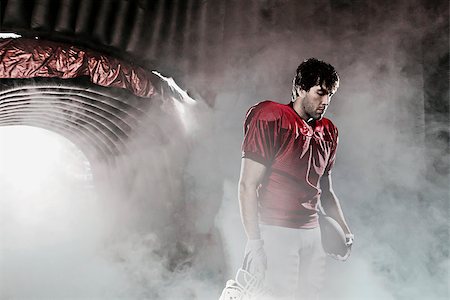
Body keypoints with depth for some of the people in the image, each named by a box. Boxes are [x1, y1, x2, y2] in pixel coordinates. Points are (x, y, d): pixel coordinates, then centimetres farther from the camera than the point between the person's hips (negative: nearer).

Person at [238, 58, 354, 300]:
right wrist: (254, 242, -16)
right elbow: (248, 185, -11)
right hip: (276, 232, -6)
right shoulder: (271, 120, -8)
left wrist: (344, 230, 10)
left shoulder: (327, 132, 14)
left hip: (312, 234, 7)